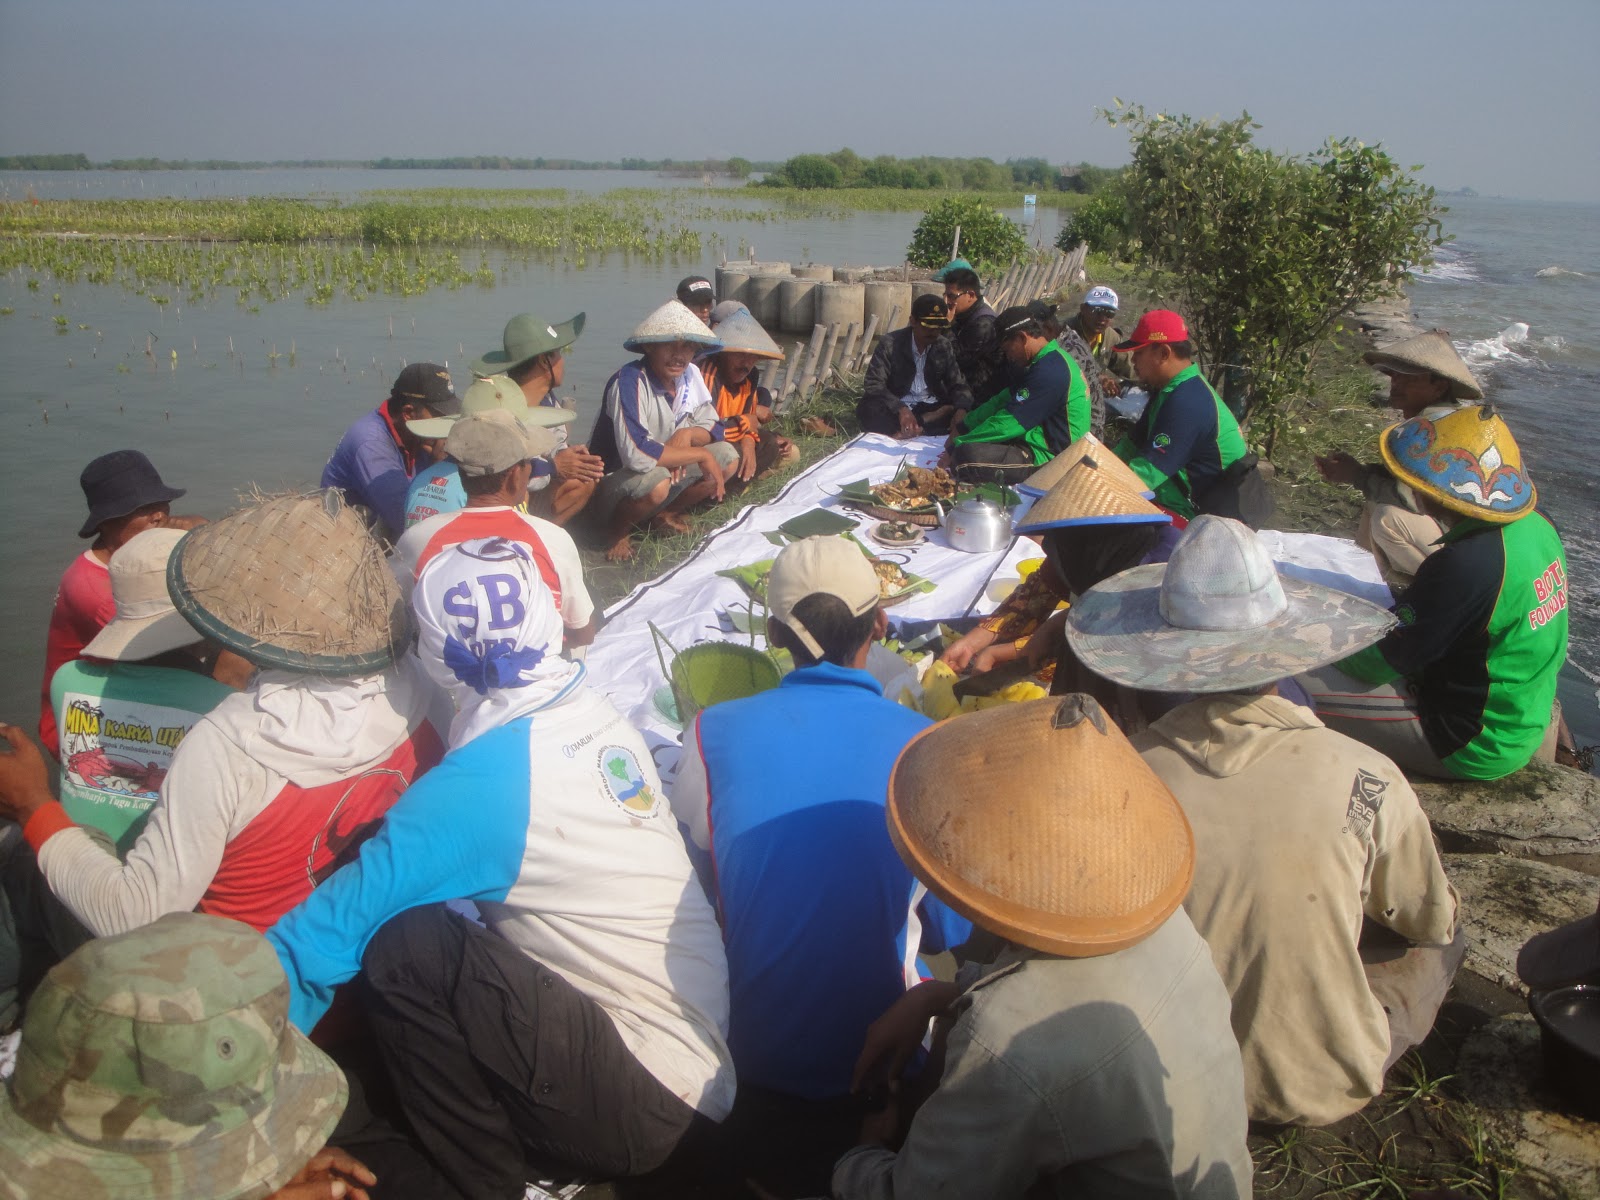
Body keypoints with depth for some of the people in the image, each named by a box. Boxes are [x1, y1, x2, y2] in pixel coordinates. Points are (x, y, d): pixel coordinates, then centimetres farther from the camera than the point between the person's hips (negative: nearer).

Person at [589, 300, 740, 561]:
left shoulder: (690, 374, -5)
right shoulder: (630, 381, -28)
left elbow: (713, 429, 4)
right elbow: (636, 454, -37)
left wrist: (687, 434, -21)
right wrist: (701, 455, -26)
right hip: (615, 481, -7)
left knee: (727, 456, -6)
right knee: (656, 480, -38)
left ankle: (665, 514, 8)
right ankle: (617, 529, -6)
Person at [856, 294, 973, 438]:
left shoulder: (945, 346, 1)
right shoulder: (890, 343, -10)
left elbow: (958, 385, 1)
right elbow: (873, 384, -17)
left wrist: (961, 410, -23)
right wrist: (901, 409, -34)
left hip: (930, 408, 3)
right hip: (896, 408, -3)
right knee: (868, 409, -34)